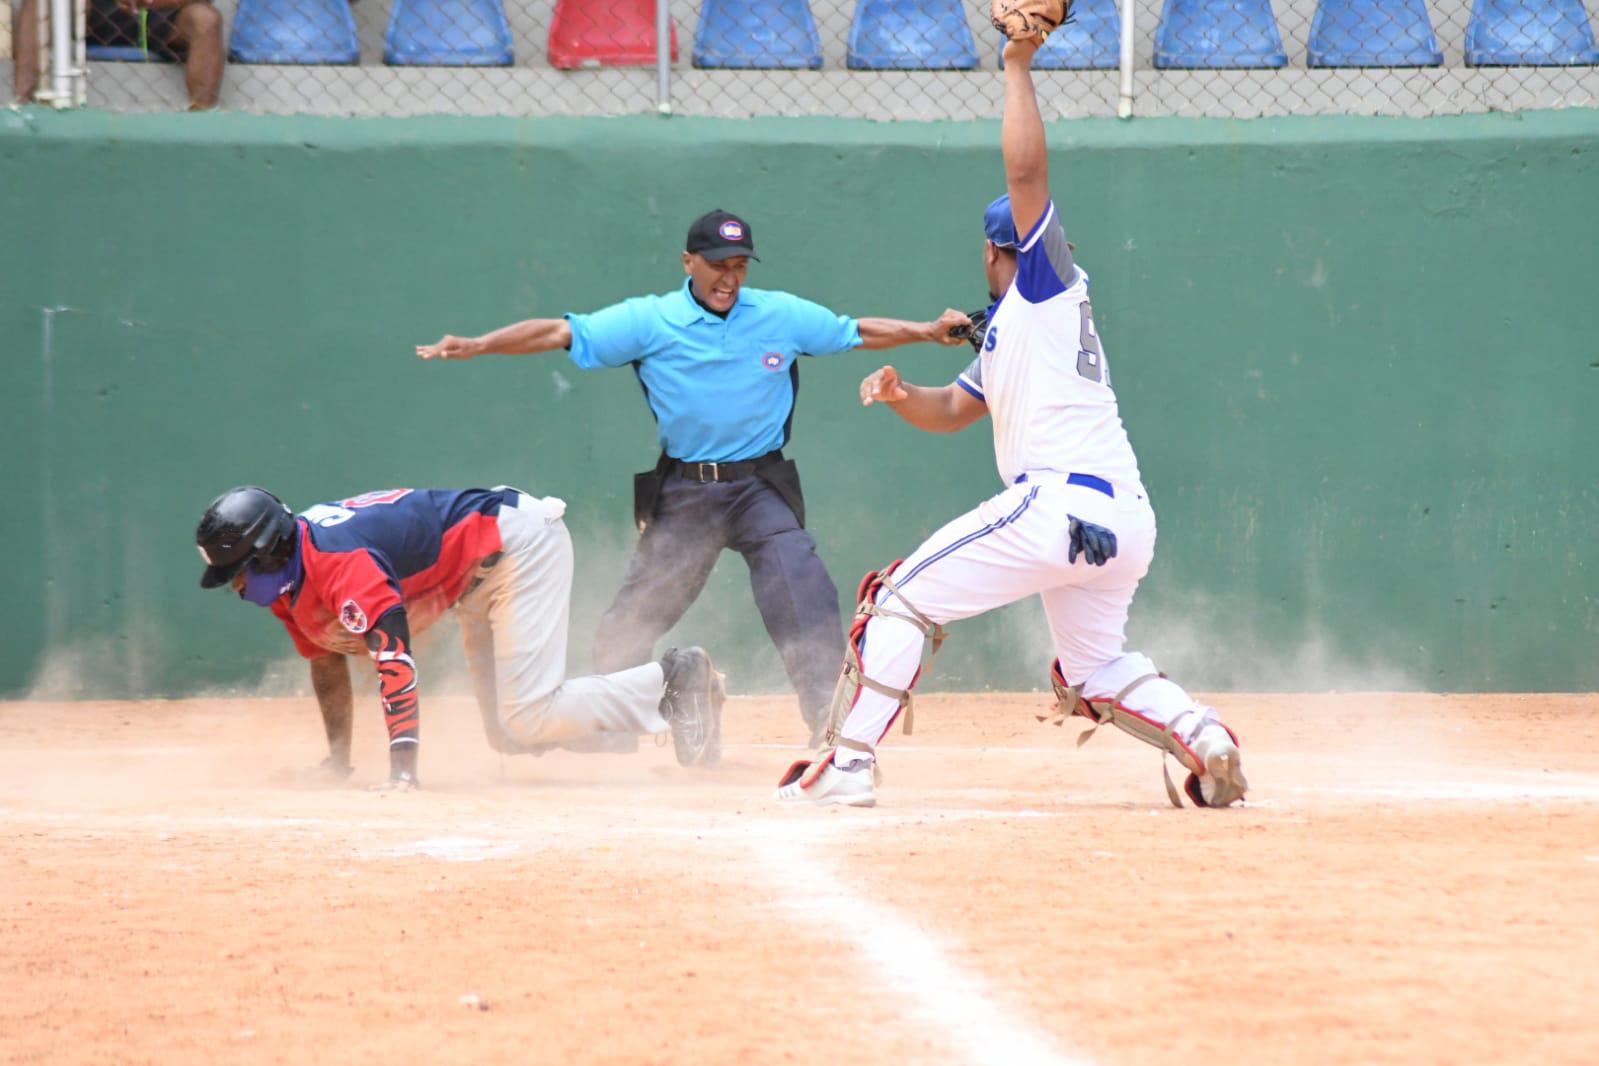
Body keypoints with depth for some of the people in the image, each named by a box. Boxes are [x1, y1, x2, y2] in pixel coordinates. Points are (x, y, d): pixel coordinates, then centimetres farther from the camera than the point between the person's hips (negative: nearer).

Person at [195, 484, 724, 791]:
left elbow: (395, 657, -38)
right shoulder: (288, 582, -1)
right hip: (478, 579, 10)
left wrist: (402, 768, -42)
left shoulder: (339, 564, -31)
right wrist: (337, 759, 14)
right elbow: (326, 660, 14)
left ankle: (670, 680, -6)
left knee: (528, 719, -20)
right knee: (508, 735, 7)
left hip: (518, 539, -10)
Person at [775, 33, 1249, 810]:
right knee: (1093, 674, 22)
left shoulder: (1048, 288, 3)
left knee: (905, 597, -3)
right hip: (1126, 524, 10)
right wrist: (902, 395, 11)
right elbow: (952, 410, 32)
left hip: (1060, 504, -10)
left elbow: (1025, 172, -10)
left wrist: (1018, 67, -5)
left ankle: (847, 764, -8)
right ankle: (1207, 742, 1)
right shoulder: (1010, 328, 28)